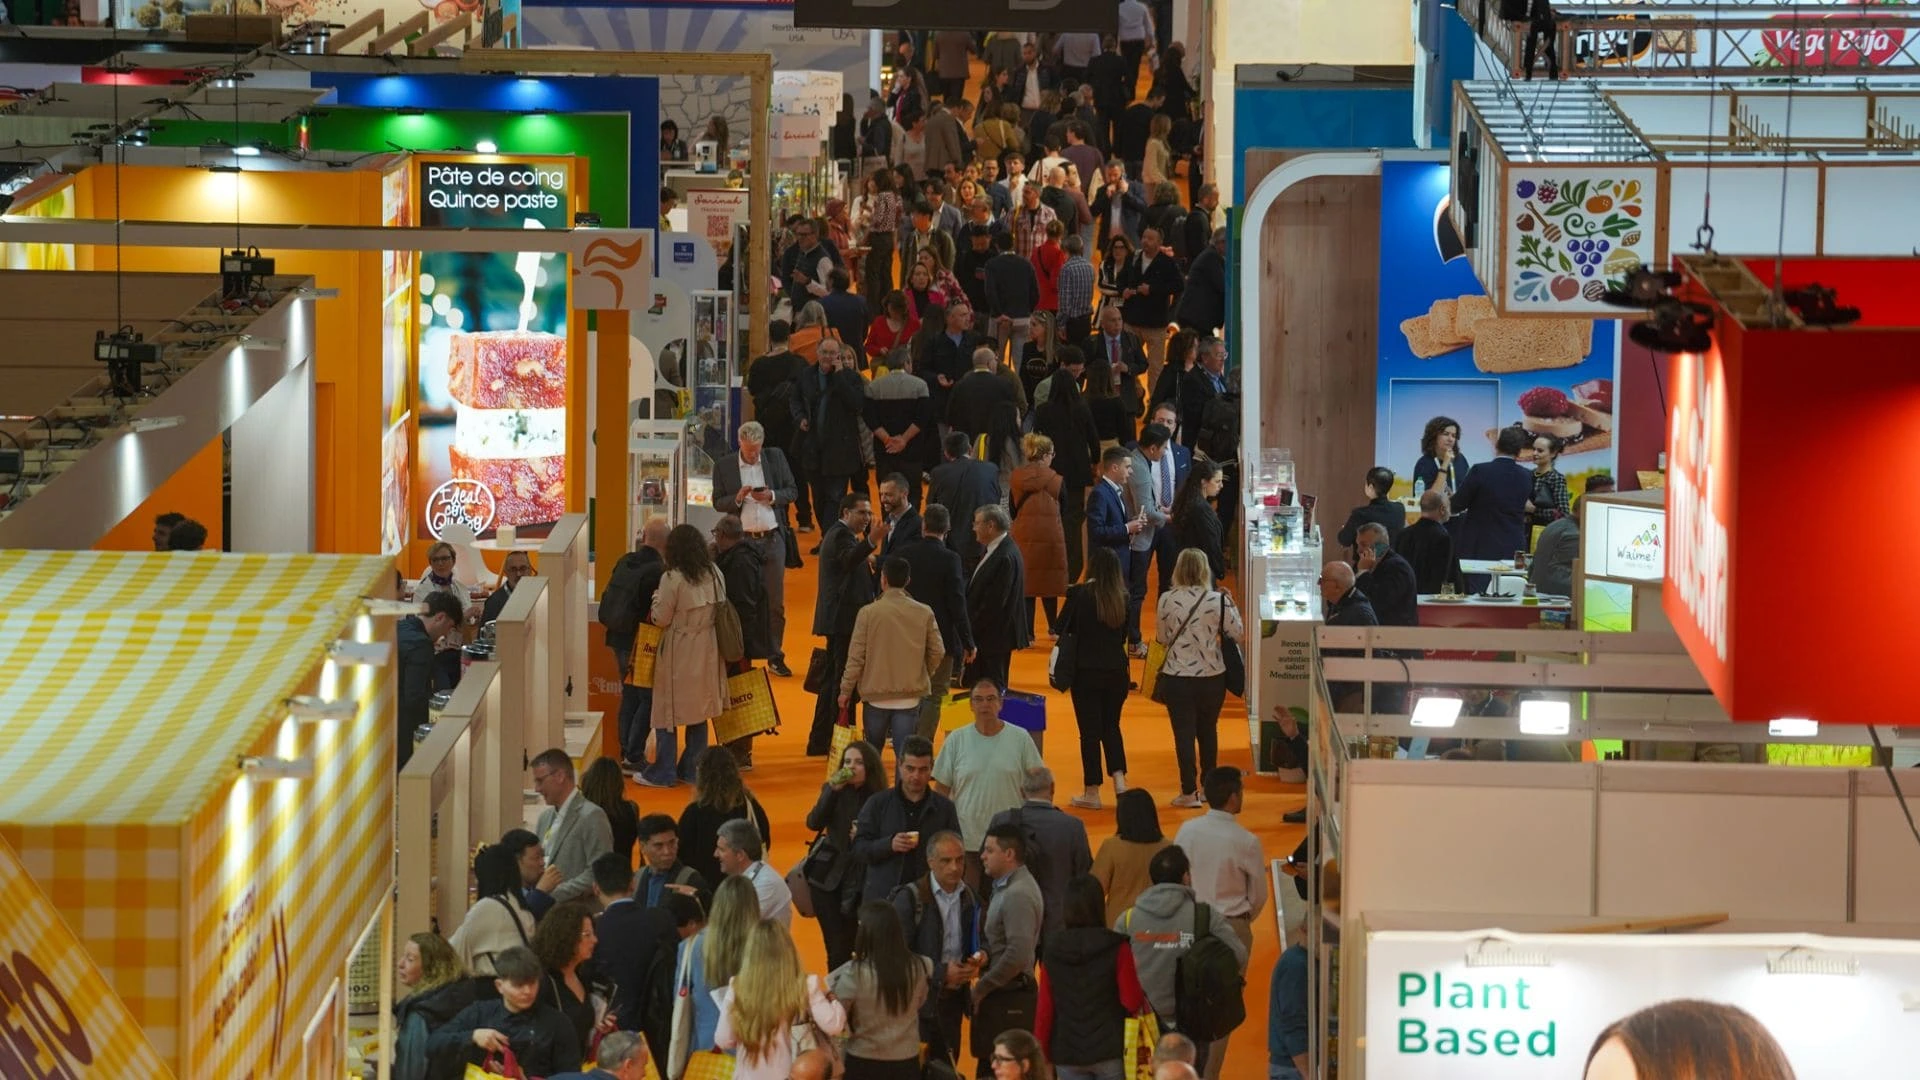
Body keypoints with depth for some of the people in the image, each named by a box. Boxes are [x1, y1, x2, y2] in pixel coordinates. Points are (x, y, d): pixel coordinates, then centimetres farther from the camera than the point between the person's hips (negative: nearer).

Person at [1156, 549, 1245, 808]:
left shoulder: (1167, 601, -10)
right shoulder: (1218, 602, -11)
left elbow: (1163, 638, 0)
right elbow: (1240, 635, -4)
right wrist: (1231, 605, 8)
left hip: (1176, 677, -2)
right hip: (1212, 677, 2)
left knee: (1184, 733, 4)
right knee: (1208, 731, 19)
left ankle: (1189, 792, 3)